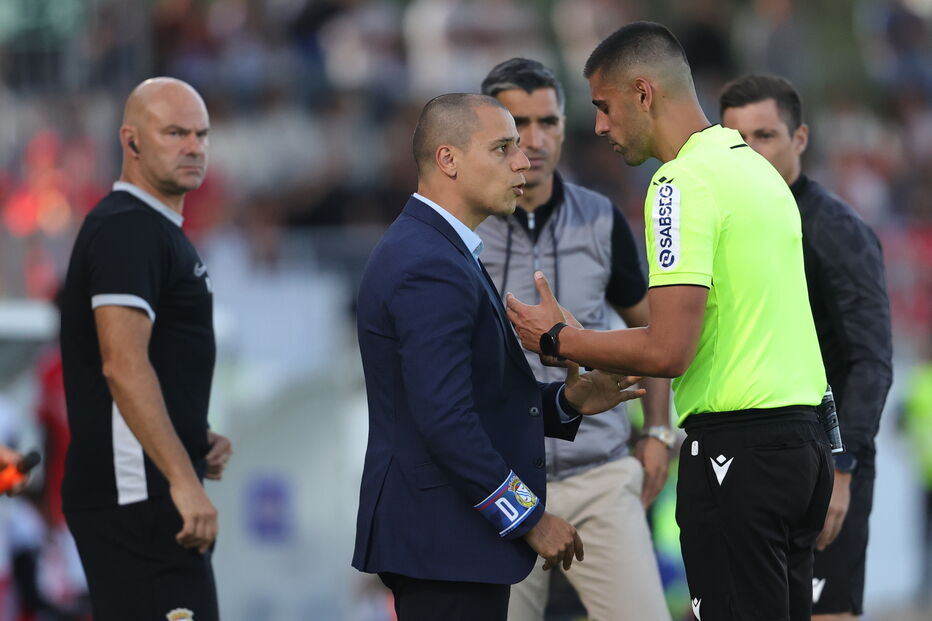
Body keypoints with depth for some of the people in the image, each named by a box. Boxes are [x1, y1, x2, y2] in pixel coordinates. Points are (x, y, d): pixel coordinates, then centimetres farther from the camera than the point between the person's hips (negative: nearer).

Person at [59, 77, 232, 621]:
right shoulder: (127, 229, -12)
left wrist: (198, 441, 13)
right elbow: (123, 365, -23)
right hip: (138, 494, -10)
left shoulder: (158, 229, 21)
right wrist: (184, 480, -27)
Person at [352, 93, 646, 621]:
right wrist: (530, 520, -19)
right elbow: (446, 420, -25)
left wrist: (566, 401, 6)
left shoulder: (434, 251, 16)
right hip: (443, 539, -11)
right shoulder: (430, 267, -17)